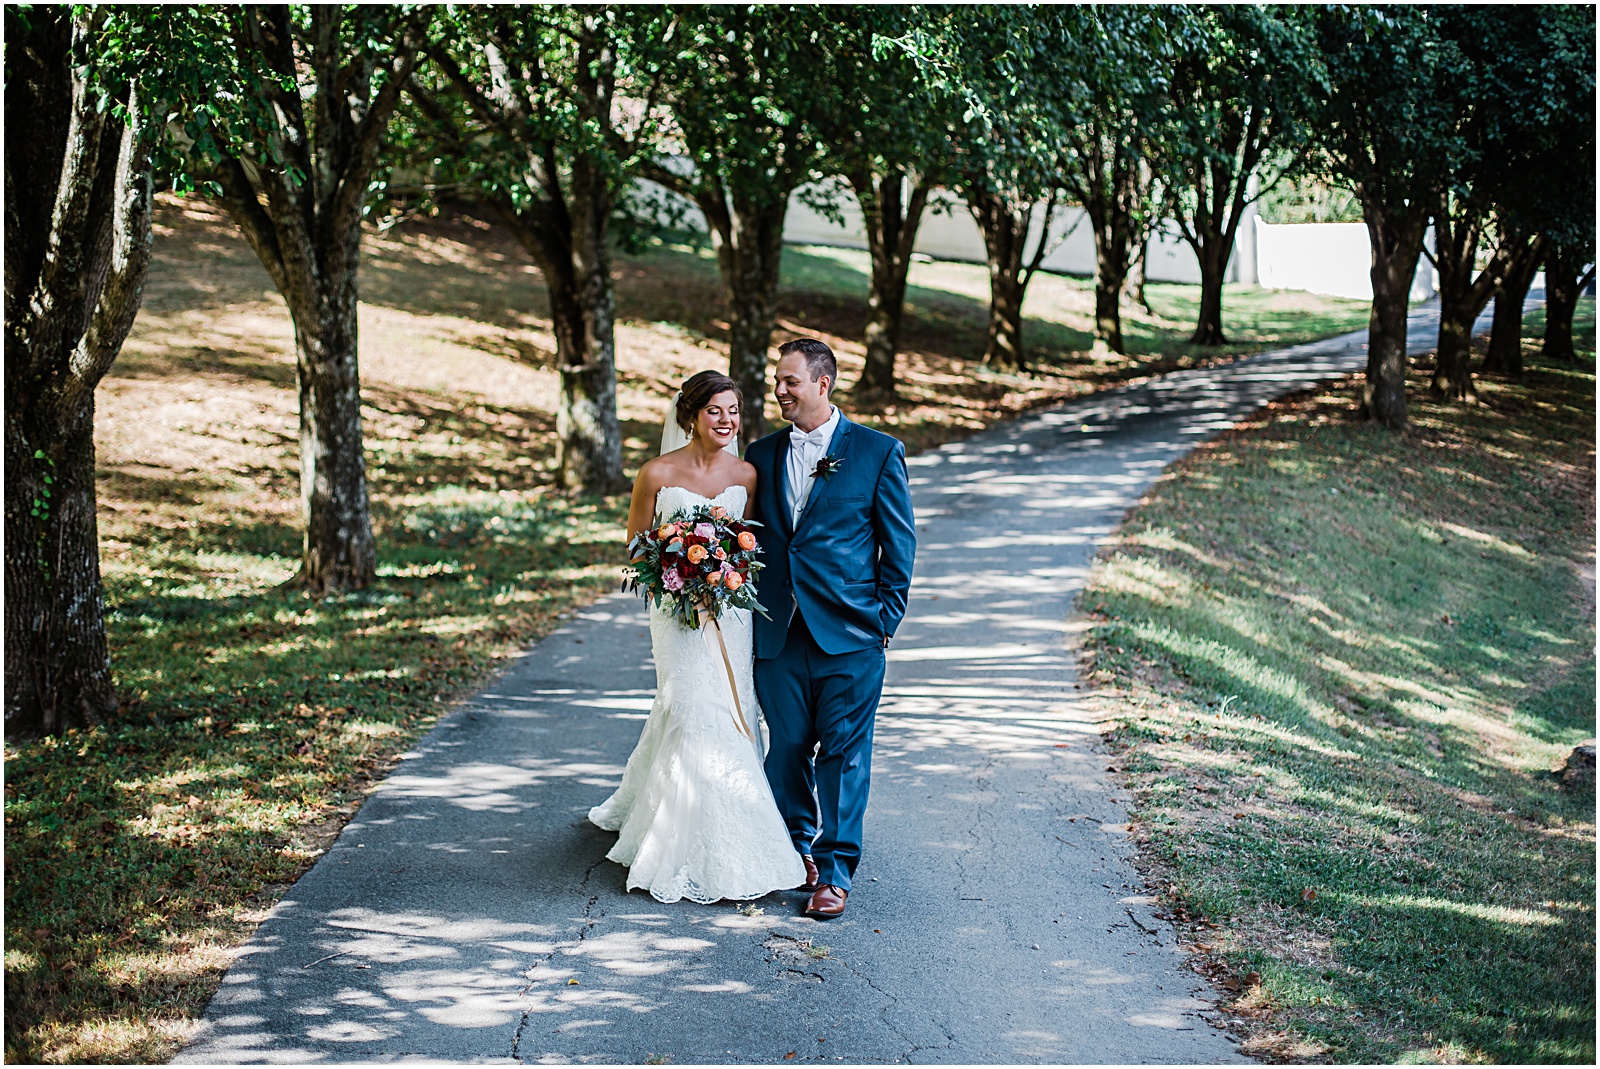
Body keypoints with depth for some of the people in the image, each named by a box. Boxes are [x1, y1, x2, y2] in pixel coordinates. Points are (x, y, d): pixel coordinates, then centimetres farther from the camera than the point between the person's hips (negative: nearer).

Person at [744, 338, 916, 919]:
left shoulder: (878, 452, -1)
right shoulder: (762, 455, 10)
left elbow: (899, 543, 1)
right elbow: (751, 540, 15)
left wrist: (886, 619, -3)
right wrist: (748, 617, 8)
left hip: (849, 632, -3)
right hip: (778, 632, 4)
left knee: (843, 751, 0)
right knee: (787, 748, 10)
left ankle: (834, 871, 8)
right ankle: (796, 852, 27)